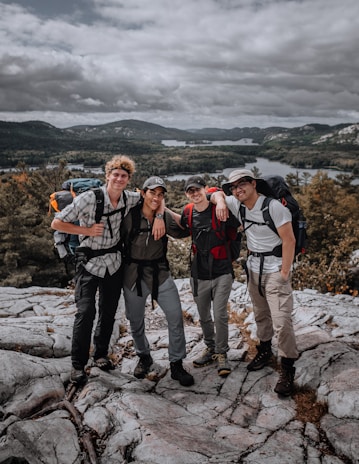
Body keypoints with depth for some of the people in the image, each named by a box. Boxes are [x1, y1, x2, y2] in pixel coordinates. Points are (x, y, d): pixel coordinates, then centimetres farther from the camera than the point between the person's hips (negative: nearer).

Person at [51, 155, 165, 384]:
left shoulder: (129, 198, -5)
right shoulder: (89, 198, -17)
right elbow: (57, 223, -12)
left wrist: (159, 217, -8)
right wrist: (87, 230, -18)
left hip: (114, 262, 4)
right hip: (89, 261, -4)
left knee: (109, 312, 12)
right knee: (86, 312, -10)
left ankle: (101, 354, 32)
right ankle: (78, 365, 7)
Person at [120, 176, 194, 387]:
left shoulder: (166, 217, -3)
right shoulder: (130, 216, -10)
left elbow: (183, 232, 11)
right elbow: (119, 241, 0)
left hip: (160, 274, 1)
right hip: (134, 274, -1)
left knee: (176, 317, -6)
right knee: (136, 322, 12)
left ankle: (177, 364, 10)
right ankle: (144, 357, 37)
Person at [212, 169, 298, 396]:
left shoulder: (274, 206, -19)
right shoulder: (238, 205, 0)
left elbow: (289, 240, -17)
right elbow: (216, 194, 13)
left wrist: (285, 272, -17)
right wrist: (221, 200, -11)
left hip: (275, 268, -7)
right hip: (254, 267, 7)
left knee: (282, 321, -10)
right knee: (261, 315, 19)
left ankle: (288, 370, 3)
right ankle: (264, 351, 39)